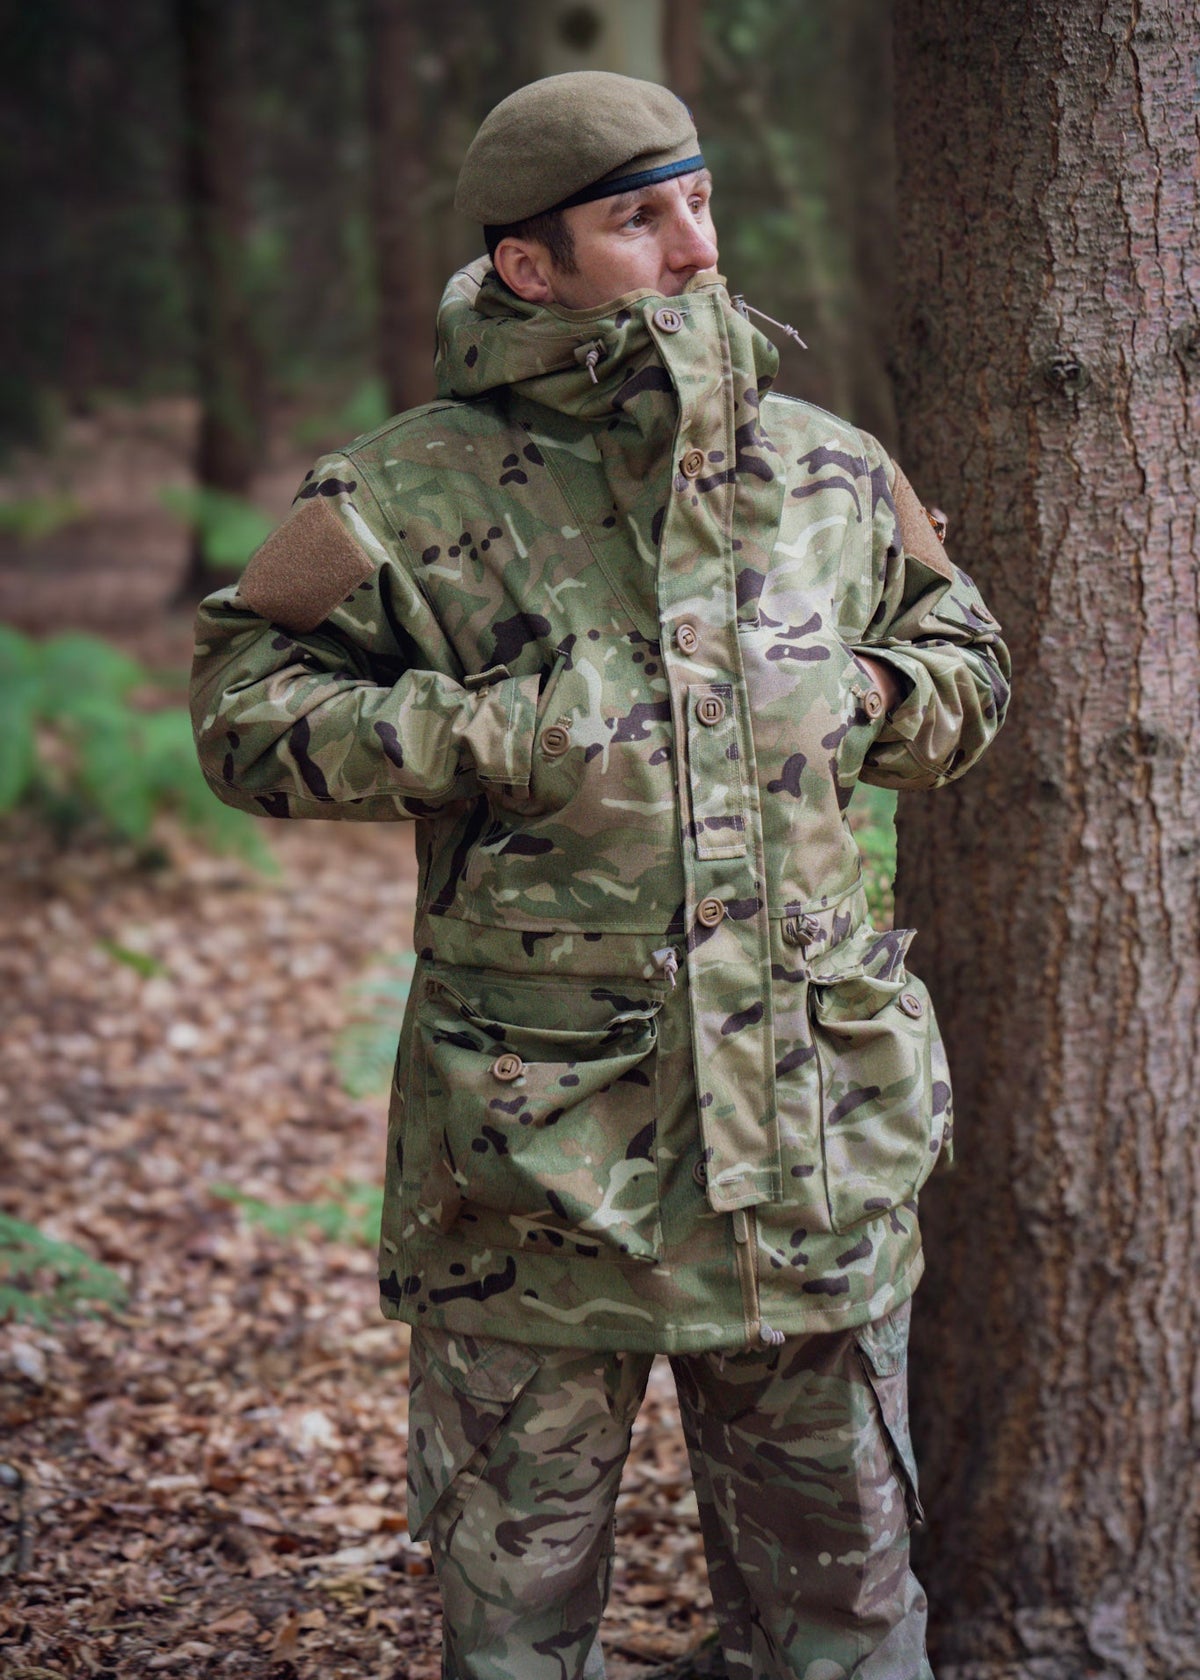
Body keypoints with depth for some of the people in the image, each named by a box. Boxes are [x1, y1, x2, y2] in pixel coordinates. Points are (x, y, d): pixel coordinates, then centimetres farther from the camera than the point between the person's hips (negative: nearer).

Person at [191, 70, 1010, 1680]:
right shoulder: (414, 498, -6)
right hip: (539, 1159, -3)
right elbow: (246, 707, -4)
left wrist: (868, 698, -3)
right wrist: (485, 733, -16)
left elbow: (966, 663, 20)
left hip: (813, 1136, 3)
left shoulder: (832, 477, 6)